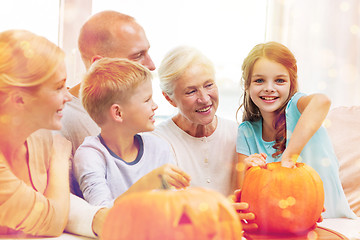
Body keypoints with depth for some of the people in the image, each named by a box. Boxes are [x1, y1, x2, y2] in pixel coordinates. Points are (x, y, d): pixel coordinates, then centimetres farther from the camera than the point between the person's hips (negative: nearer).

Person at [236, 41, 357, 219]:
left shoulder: (296, 107, -8)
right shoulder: (247, 132, 3)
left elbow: (321, 101, -33)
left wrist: (288, 157, -36)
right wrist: (246, 169, -21)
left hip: (333, 218, -3)